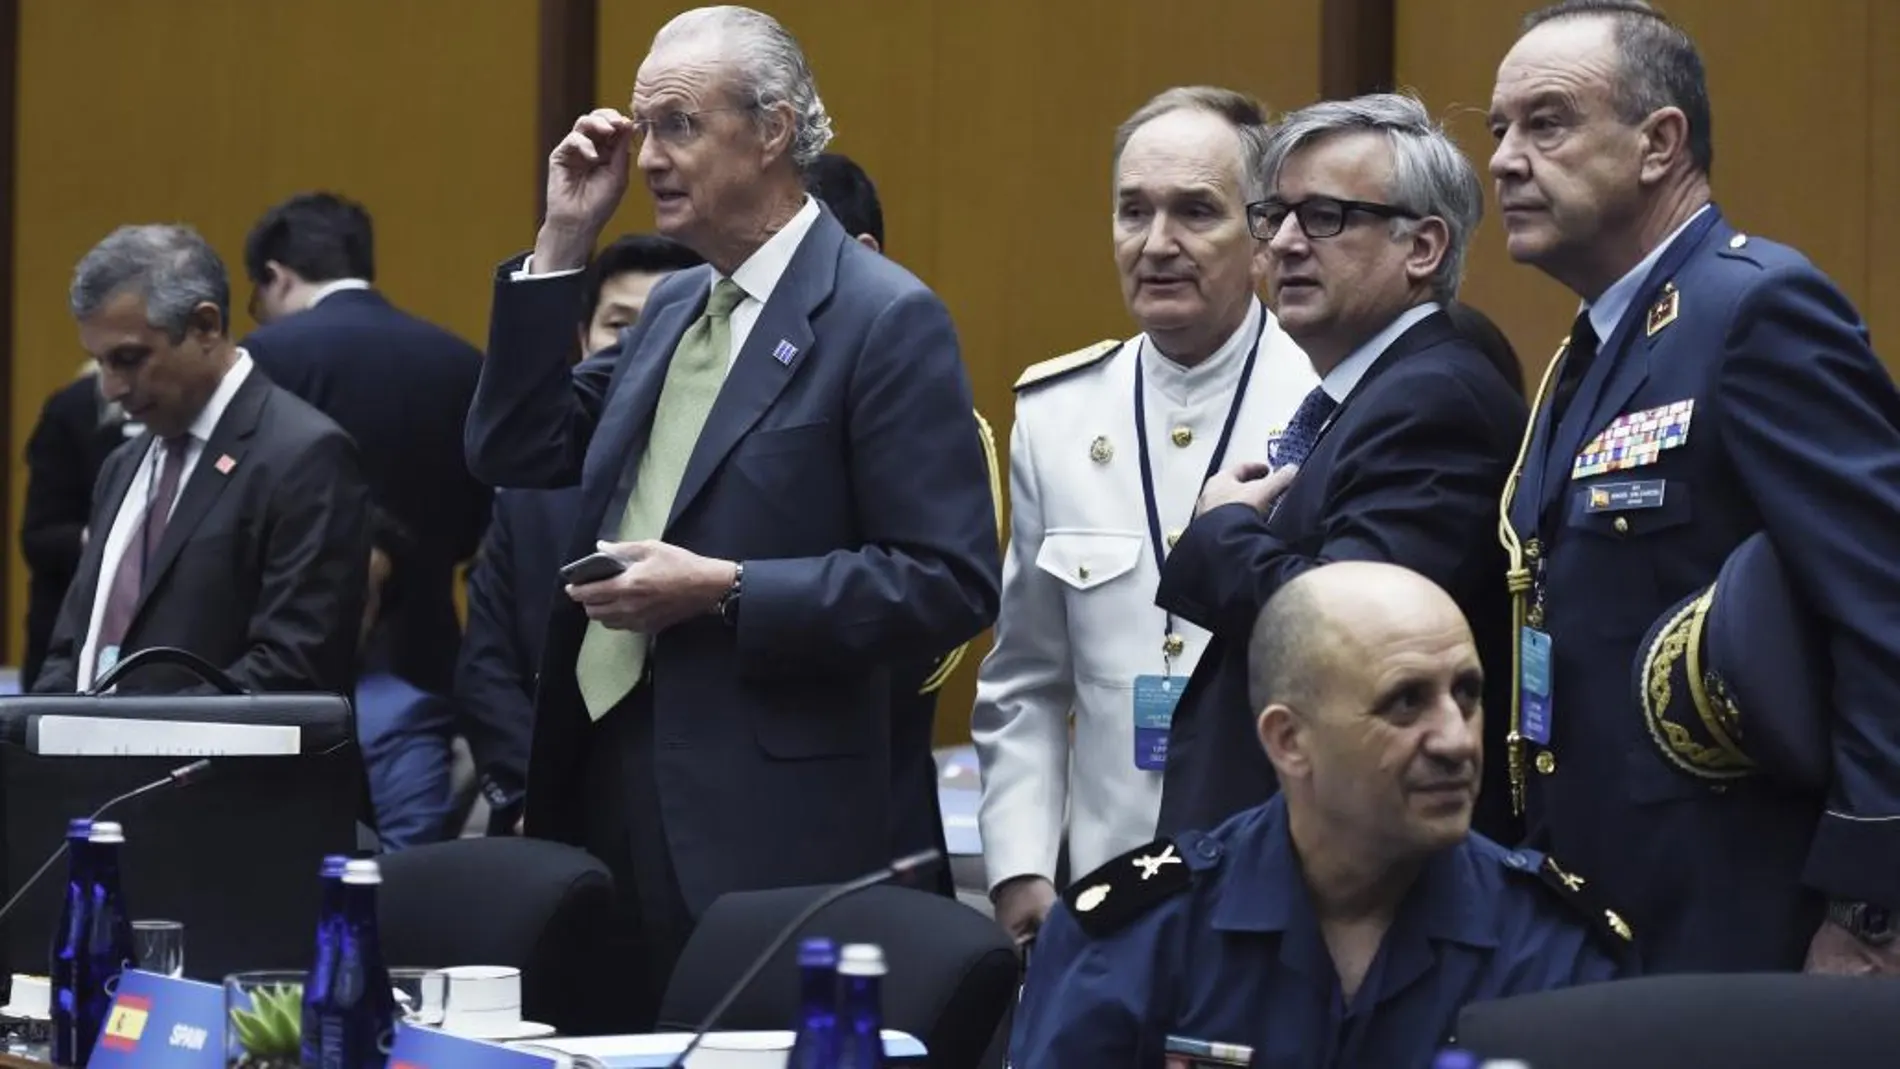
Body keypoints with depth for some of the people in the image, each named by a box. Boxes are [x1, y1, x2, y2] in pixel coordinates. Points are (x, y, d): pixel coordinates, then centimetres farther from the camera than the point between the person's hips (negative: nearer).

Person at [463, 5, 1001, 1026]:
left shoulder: (883, 317, -9)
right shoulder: (673, 306, 16)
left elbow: (951, 583, -14)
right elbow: (513, 454, 12)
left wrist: (724, 589, -19)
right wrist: (561, 243, 7)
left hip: (764, 817, -7)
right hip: (605, 787, 7)